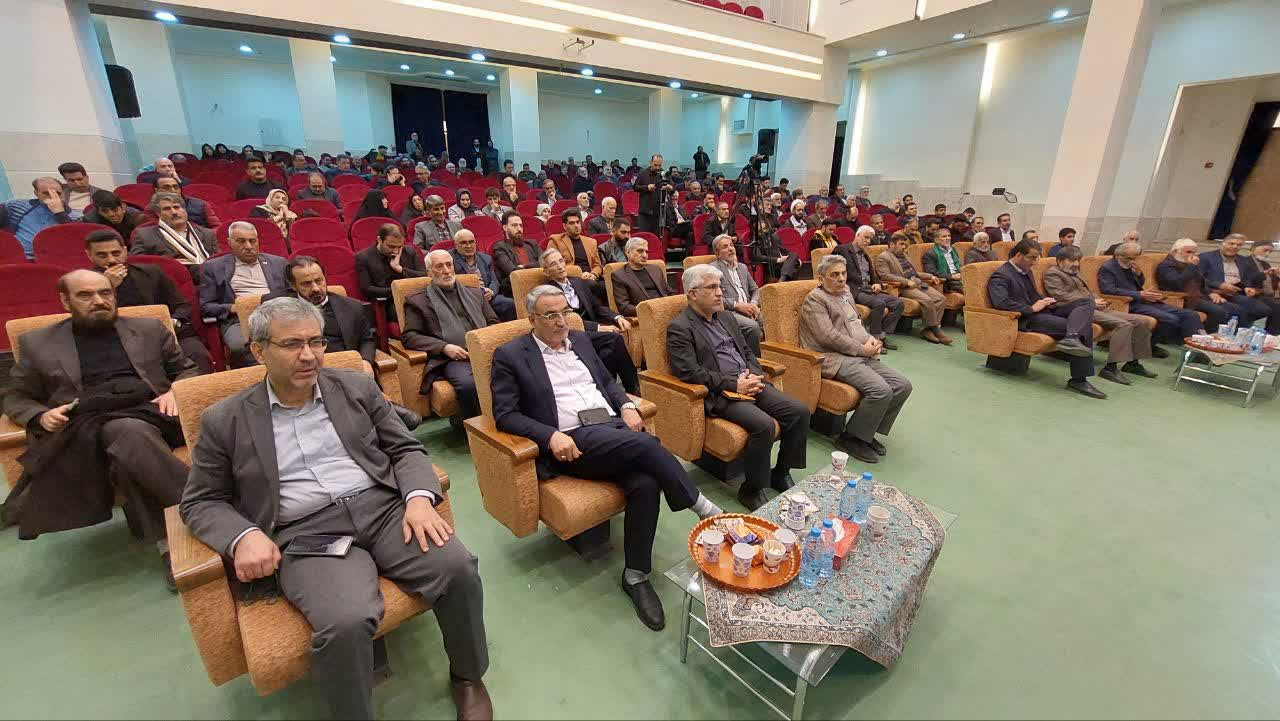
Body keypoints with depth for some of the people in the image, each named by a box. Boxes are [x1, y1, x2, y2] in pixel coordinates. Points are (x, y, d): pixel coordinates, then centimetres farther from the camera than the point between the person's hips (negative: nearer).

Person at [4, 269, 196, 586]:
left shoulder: (149, 329, 19)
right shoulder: (36, 343, 20)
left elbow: (187, 369, 19)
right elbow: (15, 398, 21)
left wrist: (175, 391, -3)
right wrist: (40, 416, -2)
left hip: (149, 414, 1)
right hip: (86, 426, 0)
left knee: (129, 454, -35)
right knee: (132, 434, -37)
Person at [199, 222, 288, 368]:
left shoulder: (278, 263, 23)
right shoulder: (213, 267, 17)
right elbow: (205, 307, 11)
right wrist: (234, 307, -7)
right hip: (238, 319, -1)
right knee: (240, 346, -36)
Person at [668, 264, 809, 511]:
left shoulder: (725, 317, 19)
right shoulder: (679, 328, -6)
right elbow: (689, 372, -16)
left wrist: (755, 375, 1)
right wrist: (734, 384, -16)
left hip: (749, 383, 8)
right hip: (719, 394, -8)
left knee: (800, 411, -8)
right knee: (764, 424, -29)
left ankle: (781, 473, 11)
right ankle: (751, 489, -6)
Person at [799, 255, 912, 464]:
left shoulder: (845, 292, 22)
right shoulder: (814, 299, -5)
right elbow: (828, 337, -15)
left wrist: (871, 339, 7)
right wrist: (862, 349, -11)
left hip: (862, 355, 9)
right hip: (835, 359, -9)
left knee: (903, 385, -5)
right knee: (881, 390, -26)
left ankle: (867, 432, 7)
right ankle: (850, 438, -7)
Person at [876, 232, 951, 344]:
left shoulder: (904, 255, 27)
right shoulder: (883, 257, -1)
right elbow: (884, 275, -16)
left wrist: (931, 276, 17)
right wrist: (906, 281, -20)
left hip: (919, 283, 9)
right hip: (904, 288, -9)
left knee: (941, 298, -12)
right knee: (927, 300, -29)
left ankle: (929, 330, -15)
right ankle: (935, 330, -14)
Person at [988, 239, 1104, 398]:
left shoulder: (1026, 271, 22)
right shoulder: (1000, 276, -10)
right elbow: (1000, 302, -27)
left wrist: (1046, 301, 6)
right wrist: (1032, 308, -18)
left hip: (1042, 312, 10)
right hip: (1026, 320, -10)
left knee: (1087, 302, -9)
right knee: (1085, 327, -19)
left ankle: (1072, 338, -35)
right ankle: (1079, 380, -17)